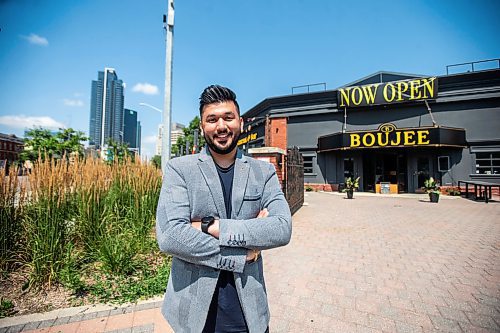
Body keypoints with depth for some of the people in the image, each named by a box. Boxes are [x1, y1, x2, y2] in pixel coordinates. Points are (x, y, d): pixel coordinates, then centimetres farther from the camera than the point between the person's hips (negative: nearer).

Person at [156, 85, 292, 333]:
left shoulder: (264, 171, -3)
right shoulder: (179, 169, -8)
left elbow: (283, 229, -15)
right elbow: (169, 236, -19)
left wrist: (211, 226, -21)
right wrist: (241, 255, -17)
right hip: (193, 311, -1)